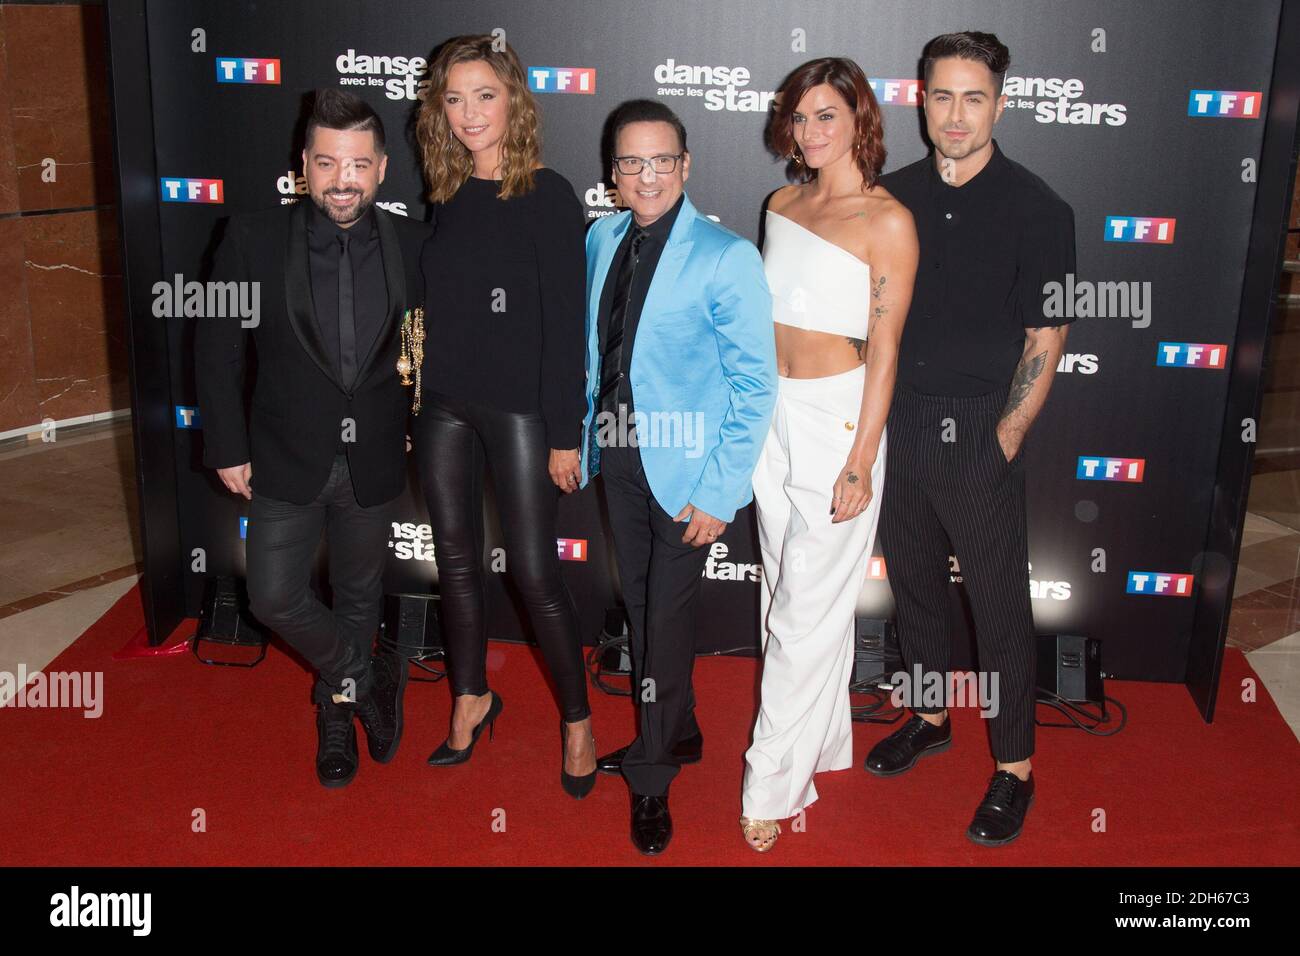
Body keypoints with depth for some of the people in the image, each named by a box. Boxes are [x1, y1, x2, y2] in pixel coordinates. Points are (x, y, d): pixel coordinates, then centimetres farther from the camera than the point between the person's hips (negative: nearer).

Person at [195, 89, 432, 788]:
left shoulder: (413, 245, -6)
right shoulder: (255, 239, -10)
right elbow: (218, 350, -5)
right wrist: (227, 447, -6)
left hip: (371, 462, 1)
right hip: (287, 460, -1)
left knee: (358, 596, 15)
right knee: (275, 598, -3)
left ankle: (337, 706, 39)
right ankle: (371, 680, 21)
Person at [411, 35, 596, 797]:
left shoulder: (547, 194, -7)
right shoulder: (444, 197, 9)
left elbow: (567, 321, -10)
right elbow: (432, 309, 11)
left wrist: (565, 433, -13)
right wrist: (414, 399, 5)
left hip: (519, 408, -5)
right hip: (443, 405, 5)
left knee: (535, 572, -2)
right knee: (457, 559, 13)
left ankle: (578, 719, 16)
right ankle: (472, 699, 31)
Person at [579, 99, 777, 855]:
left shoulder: (726, 257, -16)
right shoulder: (604, 238, 3)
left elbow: (756, 383, -15)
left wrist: (720, 491, -17)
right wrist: (581, 438, 8)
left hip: (685, 467, -6)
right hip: (619, 455, 6)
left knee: (667, 617, 3)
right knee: (639, 603, 19)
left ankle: (652, 779, 23)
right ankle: (676, 731, 42)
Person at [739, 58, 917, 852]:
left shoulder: (888, 221, -10)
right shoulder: (783, 205, 9)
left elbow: (884, 349, -11)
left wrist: (861, 460, -14)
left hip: (836, 417, -7)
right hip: (773, 413, 7)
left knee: (808, 609, -1)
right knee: (788, 592, 15)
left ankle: (773, 785, 11)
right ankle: (823, 742, 32)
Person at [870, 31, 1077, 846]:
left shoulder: (1036, 209, -7)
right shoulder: (894, 196, 5)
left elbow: (1045, 341, -7)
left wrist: (1002, 442, -11)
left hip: (981, 435, -4)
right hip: (898, 424, 5)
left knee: (1000, 603, 2)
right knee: (913, 580, 17)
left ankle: (1014, 768, 17)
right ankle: (931, 717, 37)